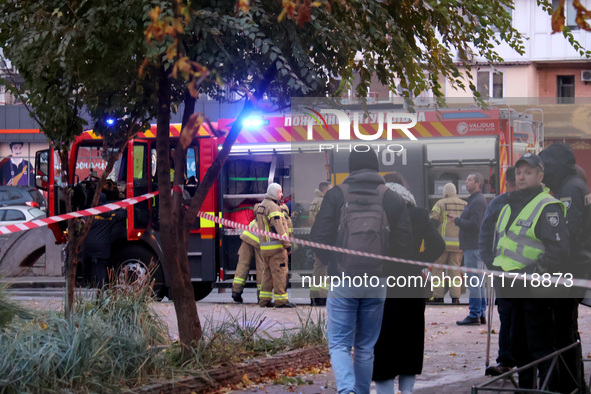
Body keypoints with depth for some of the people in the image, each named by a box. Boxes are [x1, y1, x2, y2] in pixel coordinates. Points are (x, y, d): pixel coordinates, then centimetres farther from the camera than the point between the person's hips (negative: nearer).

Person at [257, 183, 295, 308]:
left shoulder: (261, 206, 18)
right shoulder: (272, 207, -14)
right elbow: (278, 228, -20)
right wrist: (287, 244, -20)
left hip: (264, 246, 10)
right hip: (275, 246, -10)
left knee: (267, 273, 13)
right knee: (279, 272, -7)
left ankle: (264, 299, 15)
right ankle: (281, 300, -7)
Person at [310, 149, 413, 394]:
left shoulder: (336, 195, -3)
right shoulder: (392, 199, 4)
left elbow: (318, 237, -4)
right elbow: (404, 243, 4)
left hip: (342, 280, -2)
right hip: (377, 283, 2)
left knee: (339, 344, 2)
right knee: (366, 348, 14)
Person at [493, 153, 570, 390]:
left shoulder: (548, 207, -11)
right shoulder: (510, 207, 17)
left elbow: (559, 250, -19)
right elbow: (501, 244, 29)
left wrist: (532, 273, -23)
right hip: (513, 288, 9)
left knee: (539, 345, -9)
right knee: (518, 344, 15)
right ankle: (525, 387, 26)